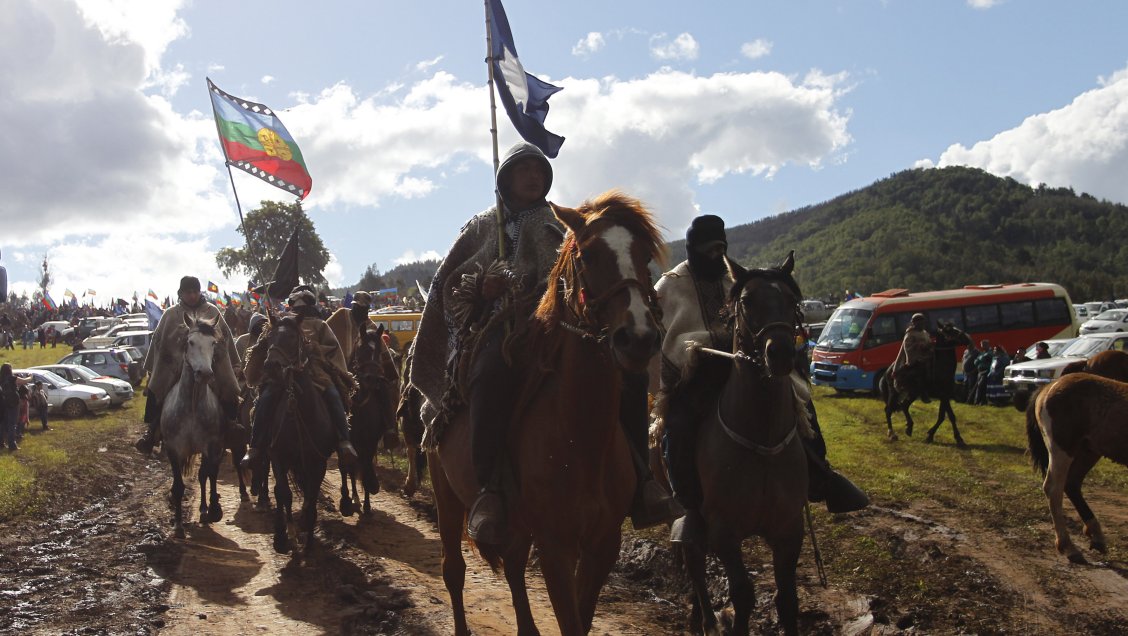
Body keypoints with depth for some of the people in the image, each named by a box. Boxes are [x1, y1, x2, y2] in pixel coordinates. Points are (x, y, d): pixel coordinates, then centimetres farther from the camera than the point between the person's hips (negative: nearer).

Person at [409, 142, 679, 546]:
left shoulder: (561, 226, 24)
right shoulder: (482, 228, 19)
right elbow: (450, 284, 13)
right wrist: (483, 285, -9)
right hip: (501, 328, -3)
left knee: (628, 372, -22)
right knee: (494, 374, -40)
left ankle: (639, 478, -13)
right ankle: (488, 490, -36)